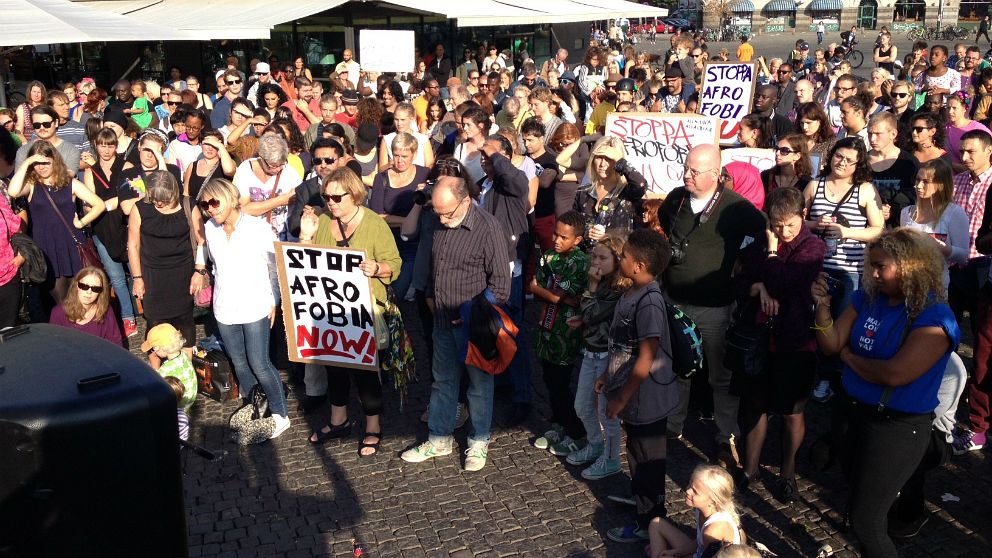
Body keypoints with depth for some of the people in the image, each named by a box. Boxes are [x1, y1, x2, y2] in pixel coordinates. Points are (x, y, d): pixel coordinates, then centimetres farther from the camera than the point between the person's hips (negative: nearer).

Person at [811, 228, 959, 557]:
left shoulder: (934, 318, -22)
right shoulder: (868, 297, -2)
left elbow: (894, 374, -29)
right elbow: (831, 345, -2)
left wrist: (848, 357, -12)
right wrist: (822, 306, -19)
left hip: (899, 428, -7)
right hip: (857, 413, 7)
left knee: (865, 521, 1)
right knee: (857, 490, 27)